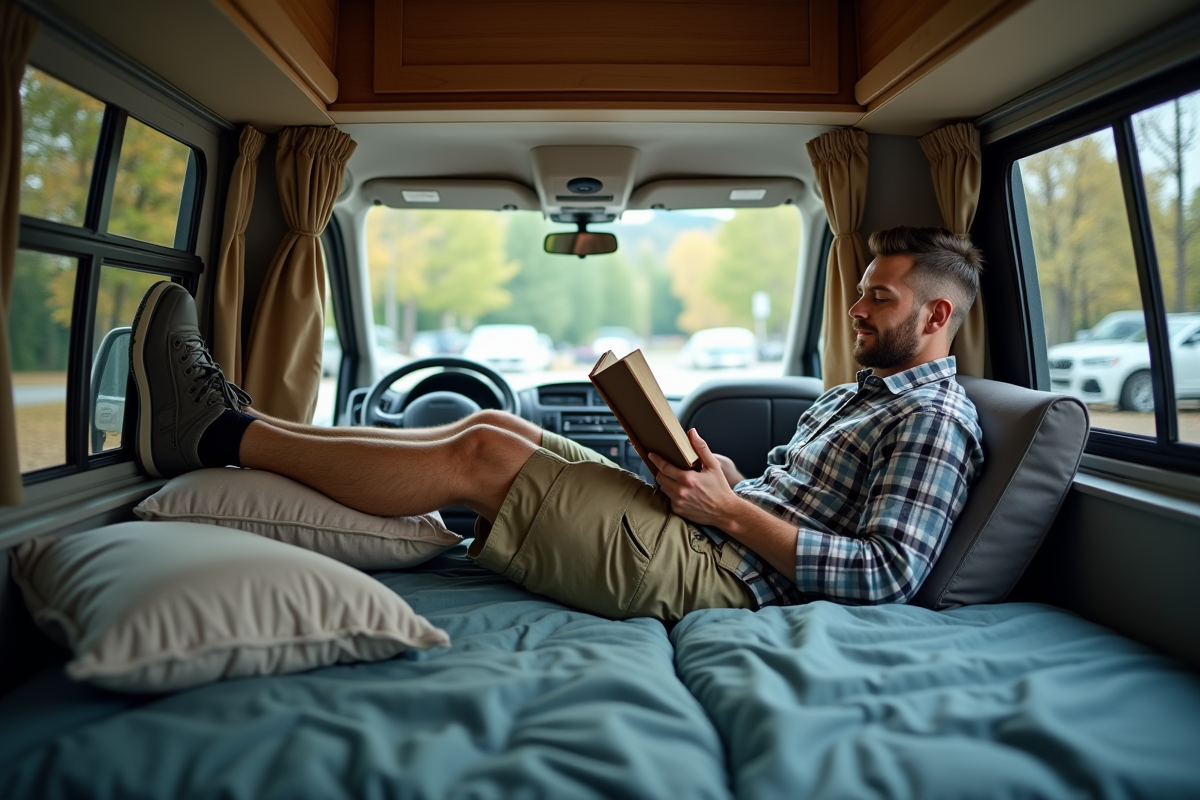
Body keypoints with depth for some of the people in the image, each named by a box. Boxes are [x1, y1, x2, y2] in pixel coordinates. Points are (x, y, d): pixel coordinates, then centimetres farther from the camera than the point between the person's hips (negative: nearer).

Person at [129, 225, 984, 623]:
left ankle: (217, 435, -6)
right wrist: (708, 469, 2)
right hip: (699, 532, 9)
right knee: (494, 425, 0)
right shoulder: (853, 393, 23)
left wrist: (729, 509, -18)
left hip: (714, 571, -9)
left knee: (484, 456, -16)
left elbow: (889, 573, -18)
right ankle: (240, 426, 7)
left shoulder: (933, 420, -6)